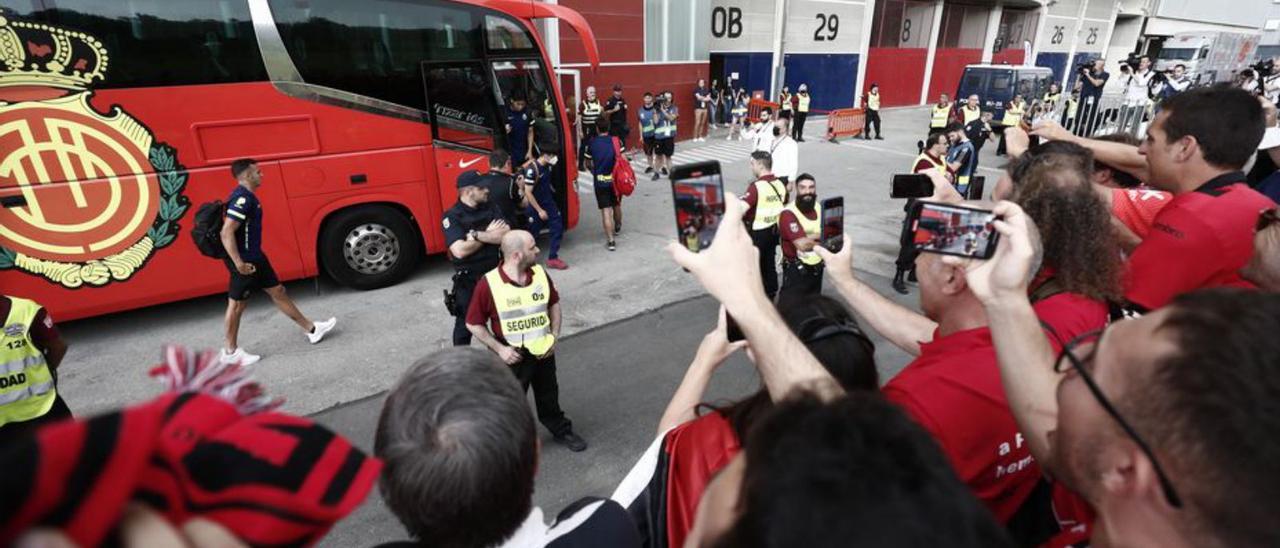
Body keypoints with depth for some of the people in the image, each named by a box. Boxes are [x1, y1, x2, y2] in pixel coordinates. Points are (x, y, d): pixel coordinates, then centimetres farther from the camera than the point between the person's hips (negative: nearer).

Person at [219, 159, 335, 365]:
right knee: (237, 303, 3)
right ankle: (231, 352, 18)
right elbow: (226, 233, -28)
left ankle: (311, 329, 23)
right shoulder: (242, 199, -21)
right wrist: (239, 263, -27)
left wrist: (251, 259, 22)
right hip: (245, 260, -10)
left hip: (254, 256, 10)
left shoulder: (245, 197, 11)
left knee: (277, 291, 14)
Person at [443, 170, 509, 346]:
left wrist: (476, 235, -21)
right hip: (468, 280, -4)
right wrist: (489, 234, -16)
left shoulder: (491, 208, 1)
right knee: (466, 323, 10)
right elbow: (460, 251, -26)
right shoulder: (452, 217, -14)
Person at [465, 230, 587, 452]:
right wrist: (499, 349, -17)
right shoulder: (488, 284, -22)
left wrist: (554, 337, -3)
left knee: (549, 396, 24)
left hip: (543, 352, 4)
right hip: (512, 356, -4)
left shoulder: (541, 275, -9)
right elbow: (473, 324, -12)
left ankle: (561, 430, 47)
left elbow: (554, 304, 7)